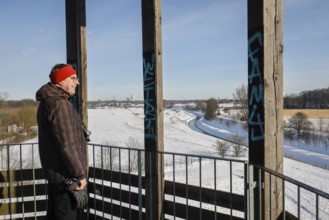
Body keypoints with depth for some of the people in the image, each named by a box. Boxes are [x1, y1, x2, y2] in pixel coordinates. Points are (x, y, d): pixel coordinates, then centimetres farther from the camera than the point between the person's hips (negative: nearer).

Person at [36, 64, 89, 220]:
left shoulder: (47, 102, 12)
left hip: (54, 172, 10)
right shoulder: (59, 104, -22)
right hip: (65, 175, -10)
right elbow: (67, 144, -26)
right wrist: (80, 174, -17)